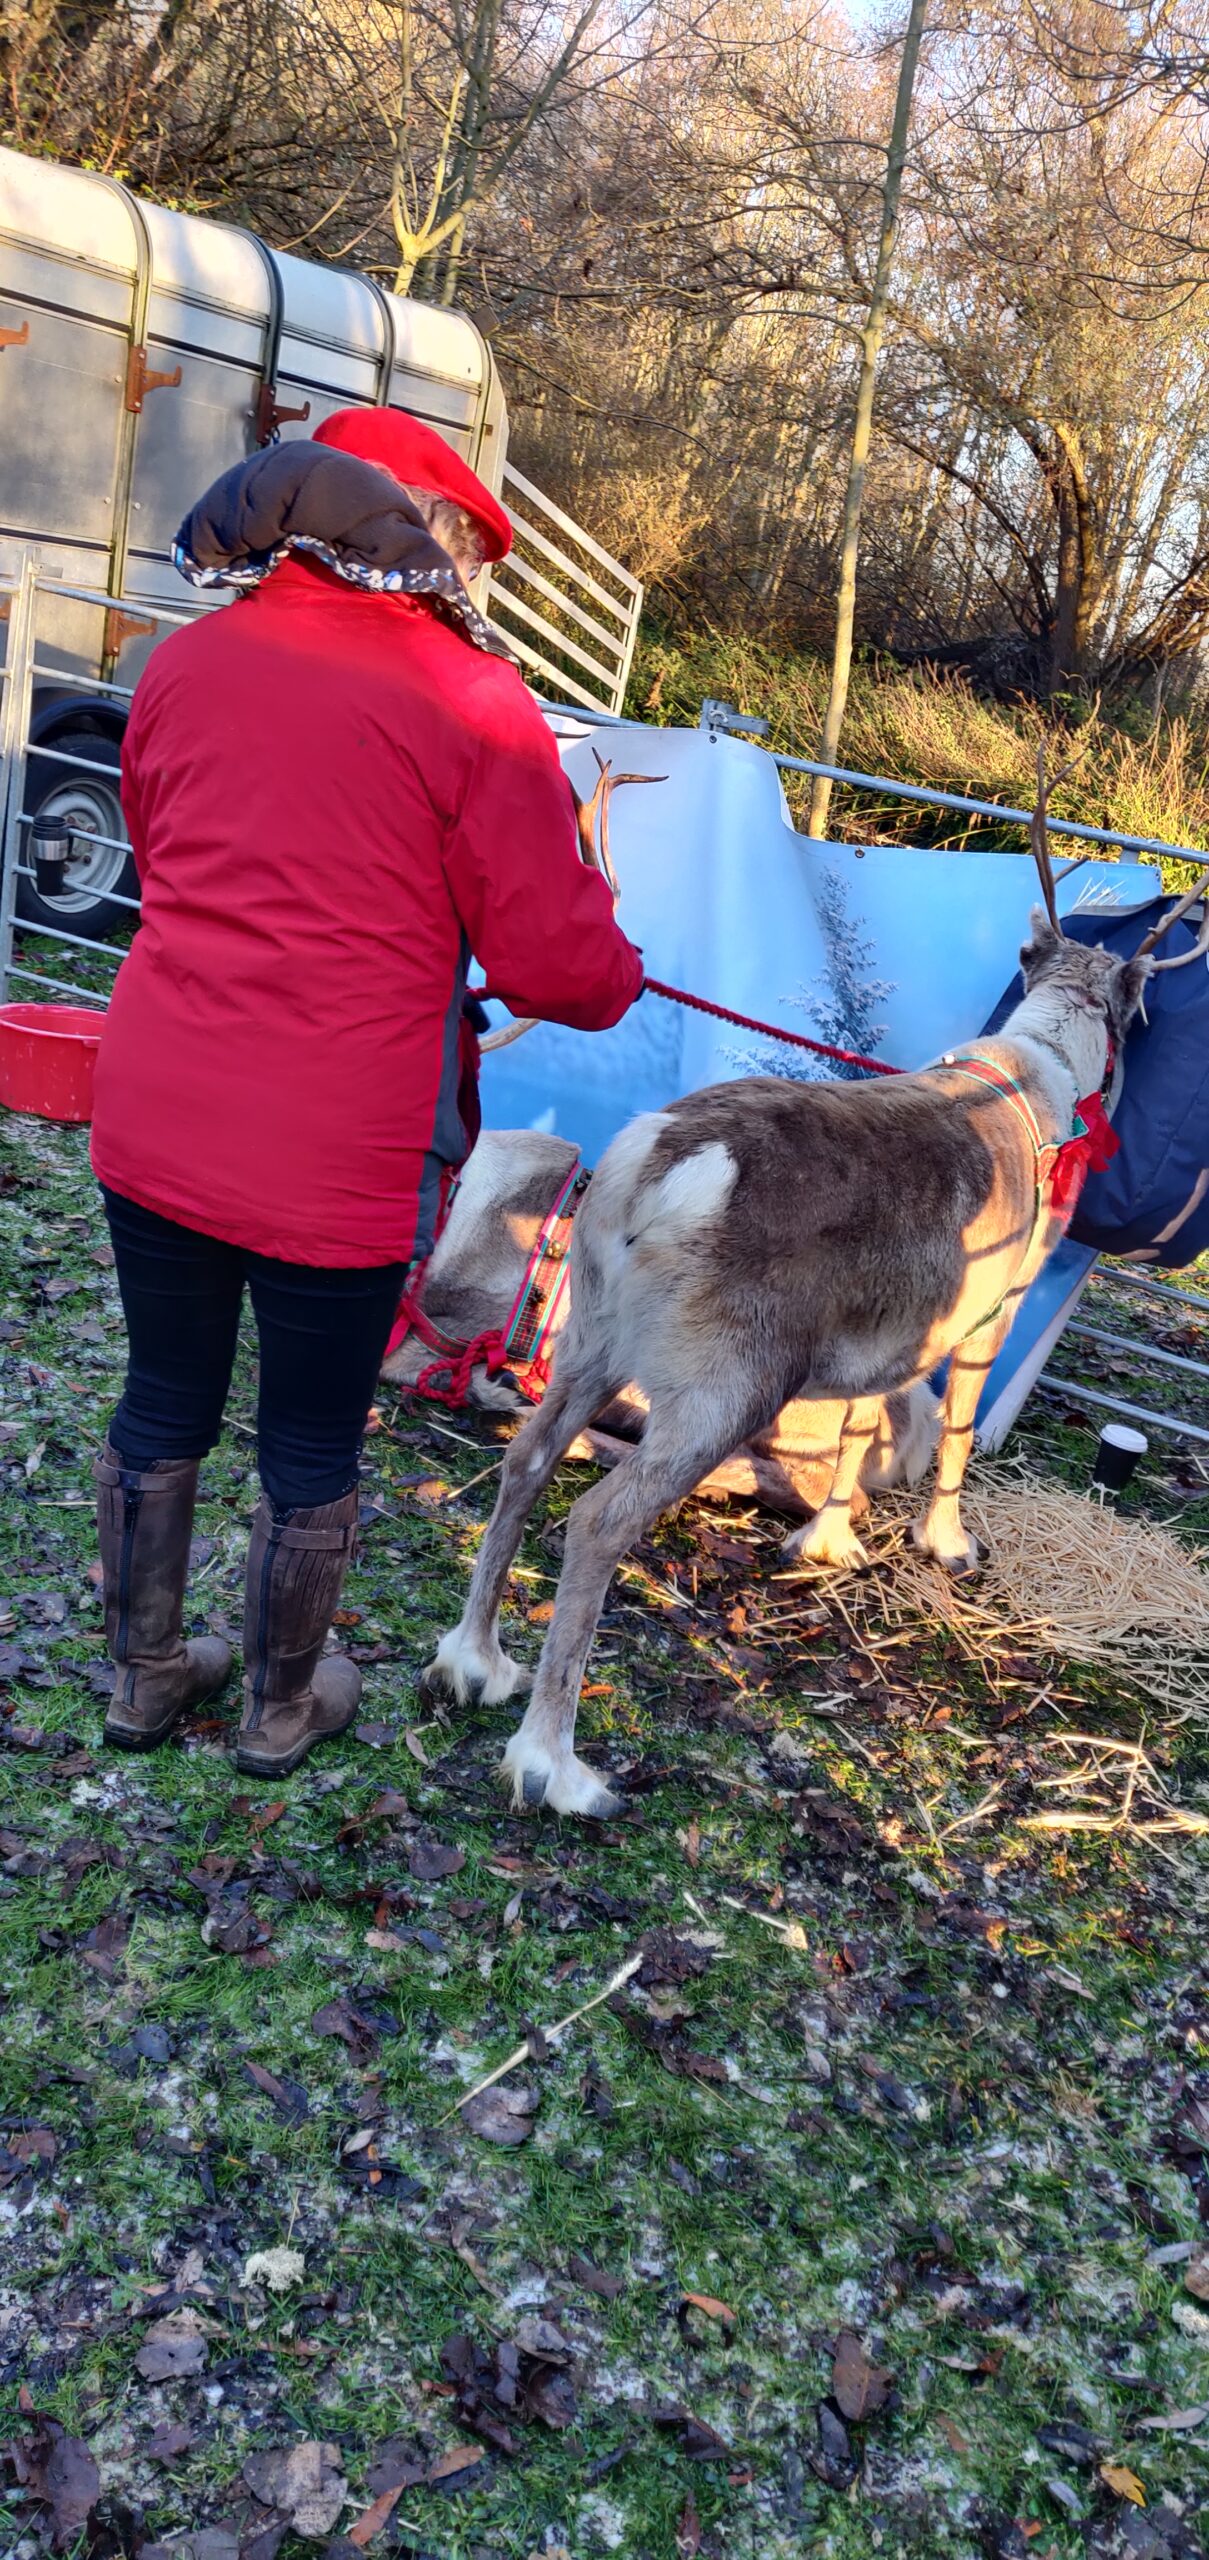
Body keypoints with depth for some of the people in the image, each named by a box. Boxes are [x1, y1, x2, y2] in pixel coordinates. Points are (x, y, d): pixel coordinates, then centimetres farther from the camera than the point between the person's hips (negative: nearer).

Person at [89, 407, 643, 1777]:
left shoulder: (186, 661, 5)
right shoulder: (475, 703, -10)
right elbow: (557, 964, -8)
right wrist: (617, 974, 14)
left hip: (151, 1118, 5)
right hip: (334, 1160, -4)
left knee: (162, 1406, 21)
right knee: (312, 1447, 15)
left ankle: (144, 1674, 40)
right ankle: (282, 1705, 36)